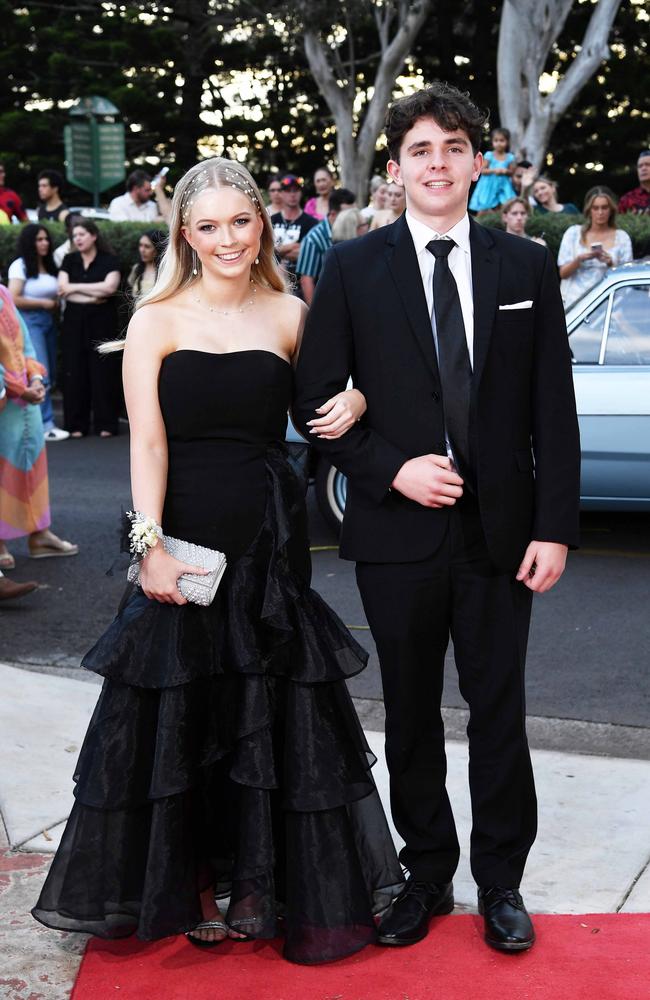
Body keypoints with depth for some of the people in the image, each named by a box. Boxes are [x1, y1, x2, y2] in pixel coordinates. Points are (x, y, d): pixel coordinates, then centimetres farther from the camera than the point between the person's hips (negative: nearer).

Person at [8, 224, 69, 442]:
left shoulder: (49, 266, 15)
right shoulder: (19, 266, -6)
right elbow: (13, 299, -13)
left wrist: (56, 303, 3)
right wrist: (43, 303, -9)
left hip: (48, 321, 8)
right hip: (29, 321, -8)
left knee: (49, 377, 5)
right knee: (40, 376, -13)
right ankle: (46, 425, -12)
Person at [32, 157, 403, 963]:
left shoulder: (288, 315, 6)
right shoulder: (157, 321, -2)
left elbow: (326, 396, 17)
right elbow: (148, 443, -7)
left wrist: (352, 401, -7)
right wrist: (151, 546, -16)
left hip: (269, 536, 3)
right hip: (185, 533, -2)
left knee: (270, 712, 9)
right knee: (183, 711, 7)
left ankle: (256, 883, 24)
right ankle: (188, 888, 22)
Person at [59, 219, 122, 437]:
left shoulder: (109, 260, 0)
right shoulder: (69, 260, 8)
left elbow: (109, 287, -14)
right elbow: (63, 290, -3)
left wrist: (75, 287, -9)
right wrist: (94, 295, -12)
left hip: (102, 321, -2)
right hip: (74, 321, 3)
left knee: (103, 370, -3)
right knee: (75, 371, 0)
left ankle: (106, 424, 3)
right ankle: (77, 425, 5)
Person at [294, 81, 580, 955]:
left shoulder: (526, 266, 4)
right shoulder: (353, 269, 1)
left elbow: (553, 408, 2)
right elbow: (314, 397, 1)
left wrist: (553, 526, -4)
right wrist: (392, 469, -12)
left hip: (500, 528, 0)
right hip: (399, 528, 0)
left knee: (499, 712, 7)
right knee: (411, 715, 11)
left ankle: (501, 882, 23)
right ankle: (427, 875, 27)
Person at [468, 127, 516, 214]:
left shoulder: (510, 157, 0)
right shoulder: (489, 155, -6)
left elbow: (512, 171, 6)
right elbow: (482, 170, -7)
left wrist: (506, 171, -16)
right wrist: (494, 170, -22)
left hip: (503, 186, 2)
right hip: (489, 186, -2)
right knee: (483, 211, 1)